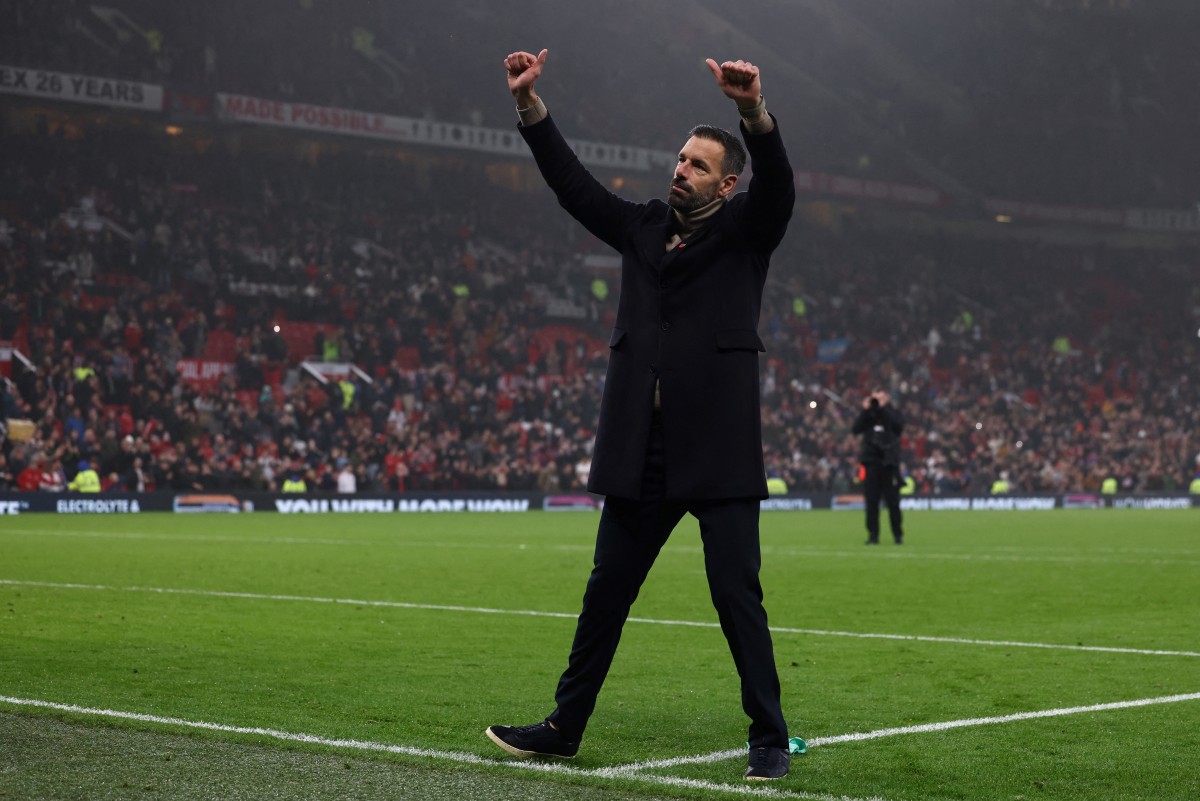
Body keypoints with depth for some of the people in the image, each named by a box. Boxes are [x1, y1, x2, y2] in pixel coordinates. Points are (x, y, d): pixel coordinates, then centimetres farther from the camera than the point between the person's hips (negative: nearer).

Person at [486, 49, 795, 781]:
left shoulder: (746, 229, 4)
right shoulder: (643, 227, 15)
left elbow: (778, 183, -16)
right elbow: (573, 182, 9)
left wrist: (755, 111, -34)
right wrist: (529, 103, -3)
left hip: (719, 449, -4)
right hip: (642, 452, 5)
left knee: (738, 595, -3)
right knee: (607, 591, 11)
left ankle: (770, 738, 8)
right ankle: (565, 727, 22)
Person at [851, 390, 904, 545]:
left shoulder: (893, 413, 8)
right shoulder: (867, 415, 14)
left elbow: (898, 426, -13)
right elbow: (855, 429, 0)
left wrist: (883, 408, -11)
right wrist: (865, 410, -6)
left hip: (889, 462, -2)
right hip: (871, 461, 2)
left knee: (893, 502, -2)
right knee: (871, 501, 1)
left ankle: (898, 535, 7)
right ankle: (873, 535, 5)